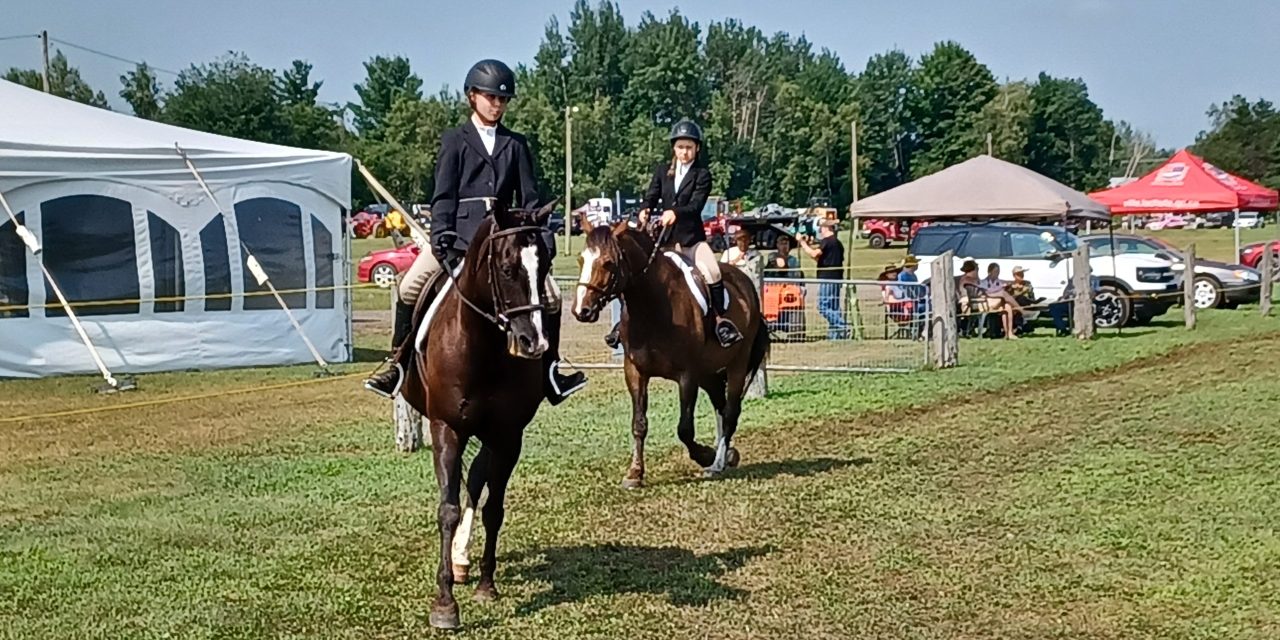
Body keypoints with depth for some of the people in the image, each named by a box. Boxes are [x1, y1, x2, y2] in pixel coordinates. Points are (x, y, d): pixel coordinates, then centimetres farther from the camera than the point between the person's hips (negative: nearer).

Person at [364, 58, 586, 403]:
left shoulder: (516, 145, 14)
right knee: (410, 288, -19)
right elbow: (443, 196, 1)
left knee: (550, 295, -9)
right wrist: (441, 235, -14)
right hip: (459, 232, -2)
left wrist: (539, 239, -3)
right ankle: (399, 365, -5)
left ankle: (550, 373, 5)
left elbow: (529, 197, 10)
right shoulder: (455, 140, 9)